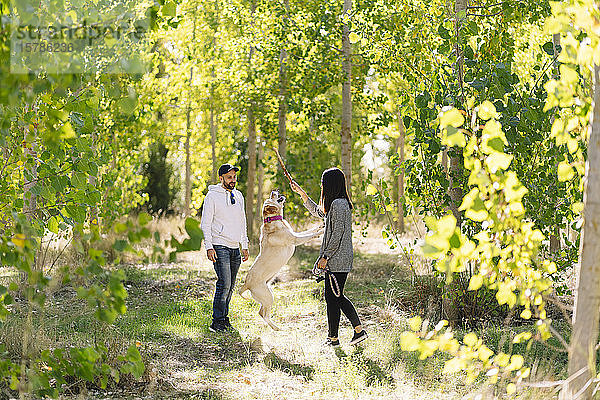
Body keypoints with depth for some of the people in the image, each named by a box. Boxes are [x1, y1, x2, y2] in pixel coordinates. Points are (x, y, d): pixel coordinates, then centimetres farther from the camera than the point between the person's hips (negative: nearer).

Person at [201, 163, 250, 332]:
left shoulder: (238, 196, 15)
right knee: (224, 284, -14)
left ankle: (223, 319, 14)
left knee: (230, 286, 7)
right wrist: (209, 247, -14)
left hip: (235, 248, 7)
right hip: (220, 247, -6)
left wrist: (245, 246, 18)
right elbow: (205, 223, -6)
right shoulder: (212, 196, -4)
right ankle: (217, 322, -11)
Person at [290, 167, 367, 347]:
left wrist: (325, 257, -16)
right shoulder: (338, 203, 15)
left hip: (336, 260, -10)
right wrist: (301, 193, 33)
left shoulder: (338, 204, -16)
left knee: (332, 298, -3)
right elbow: (318, 212, 33)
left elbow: (337, 235, -20)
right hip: (341, 260, 10)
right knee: (336, 297, 14)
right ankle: (359, 330, 14)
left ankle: (333, 338, 3)